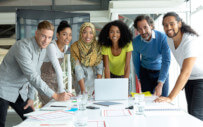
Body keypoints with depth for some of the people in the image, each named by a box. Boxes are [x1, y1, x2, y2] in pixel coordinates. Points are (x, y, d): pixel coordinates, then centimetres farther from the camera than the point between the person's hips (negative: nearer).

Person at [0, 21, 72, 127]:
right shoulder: (23, 47, -26)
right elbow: (32, 77, -31)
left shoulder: (43, 49, 2)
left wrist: (31, 97, 8)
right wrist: (55, 96, -32)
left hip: (20, 92, 8)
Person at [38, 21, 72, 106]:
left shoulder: (65, 47, -1)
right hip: (44, 79, -7)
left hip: (54, 80, 7)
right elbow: (57, 69, -33)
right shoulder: (51, 46, -25)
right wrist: (62, 90, -38)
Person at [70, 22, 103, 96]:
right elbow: (77, 69, -17)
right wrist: (83, 89, -23)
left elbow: (100, 67, -8)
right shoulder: (75, 47, -13)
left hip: (95, 78, 2)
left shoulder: (97, 46, -6)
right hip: (81, 80, -2)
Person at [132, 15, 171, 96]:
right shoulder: (135, 42, -13)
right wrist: (139, 78, 11)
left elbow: (166, 61, -25)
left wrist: (160, 84, -32)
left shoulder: (162, 37, -23)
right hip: (145, 72, 2)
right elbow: (136, 61, 3)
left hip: (161, 71, -1)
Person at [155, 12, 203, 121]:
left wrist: (170, 97, -38)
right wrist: (181, 83, 9)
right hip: (189, 79, 8)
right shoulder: (169, 39, -2)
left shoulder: (191, 41, -27)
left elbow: (185, 72, -34)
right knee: (190, 113, 6)